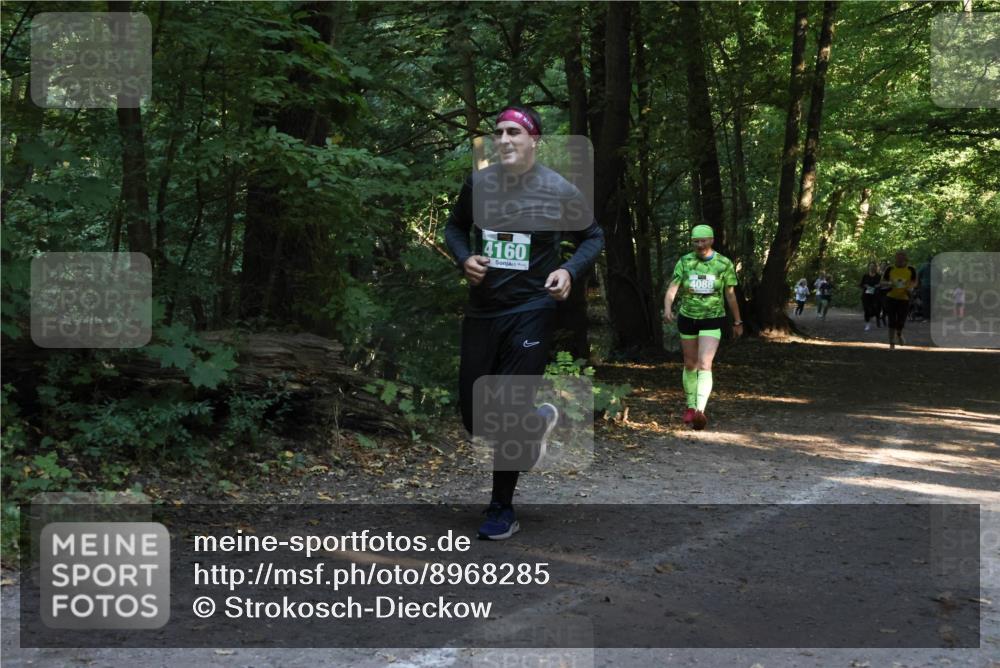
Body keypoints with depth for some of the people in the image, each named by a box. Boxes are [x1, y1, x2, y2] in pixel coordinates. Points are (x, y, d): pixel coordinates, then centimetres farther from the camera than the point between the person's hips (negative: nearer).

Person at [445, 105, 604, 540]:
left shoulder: (559, 191, -7)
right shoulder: (478, 183, 0)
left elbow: (593, 237, 6)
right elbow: (455, 227, 16)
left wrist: (570, 271, -12)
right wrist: (464, 258, -5)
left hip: (531, 313, -4)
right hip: (482, 312, 4)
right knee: (474, 417, 8)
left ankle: (502, 511, 14)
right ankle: (537, 421, 41)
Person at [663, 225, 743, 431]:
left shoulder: (724, 264, -7)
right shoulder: (684, 262, -5)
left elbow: (731, 295, 2)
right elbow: (672, 289, -14)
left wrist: (737, 322, 9)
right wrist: (667, 309, -34)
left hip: (712, 321, -2)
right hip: (687, 319, 3)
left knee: (705, 365, -18)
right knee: (690, 365, 14)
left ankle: (700, 411, -29)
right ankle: (690, 406, 33)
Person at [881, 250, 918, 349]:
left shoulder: (911, 270, -1)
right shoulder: (890, 269, -2)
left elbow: (915, 282, 10)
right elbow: (882, 282, 3)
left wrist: (911, 286, -12)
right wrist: (889, 283, -18)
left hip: (904, 298, 0)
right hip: (891, 298, 0)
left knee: (901, 321, 0)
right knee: (892, 321, -3)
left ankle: (899, 334, 37)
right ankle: (891, 344, 6)